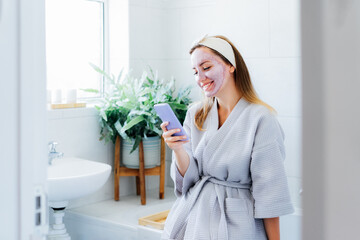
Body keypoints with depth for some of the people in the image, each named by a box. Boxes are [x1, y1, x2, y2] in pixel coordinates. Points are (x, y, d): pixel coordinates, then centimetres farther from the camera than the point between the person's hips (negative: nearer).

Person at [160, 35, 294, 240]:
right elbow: (190, 177, -1)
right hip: (193, 219, 5)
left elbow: (269, 193, -12)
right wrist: (178, 149, -19)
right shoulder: (195, 115, 2)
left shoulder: (260, 117, -14)